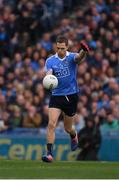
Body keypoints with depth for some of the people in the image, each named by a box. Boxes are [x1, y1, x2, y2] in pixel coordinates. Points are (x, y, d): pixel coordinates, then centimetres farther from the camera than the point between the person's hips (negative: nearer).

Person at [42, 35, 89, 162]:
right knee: (51, 124, -18)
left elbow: (79, 57, -30)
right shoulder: (50, 60, 1)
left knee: (67, 128, 12)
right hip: (56, 96, 1)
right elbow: (48, 73, -14)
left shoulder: (71, 57, -6)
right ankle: (49, 154, -18)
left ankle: (74, 136, 49)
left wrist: (84, 51, -55)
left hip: (71, 96, -1)